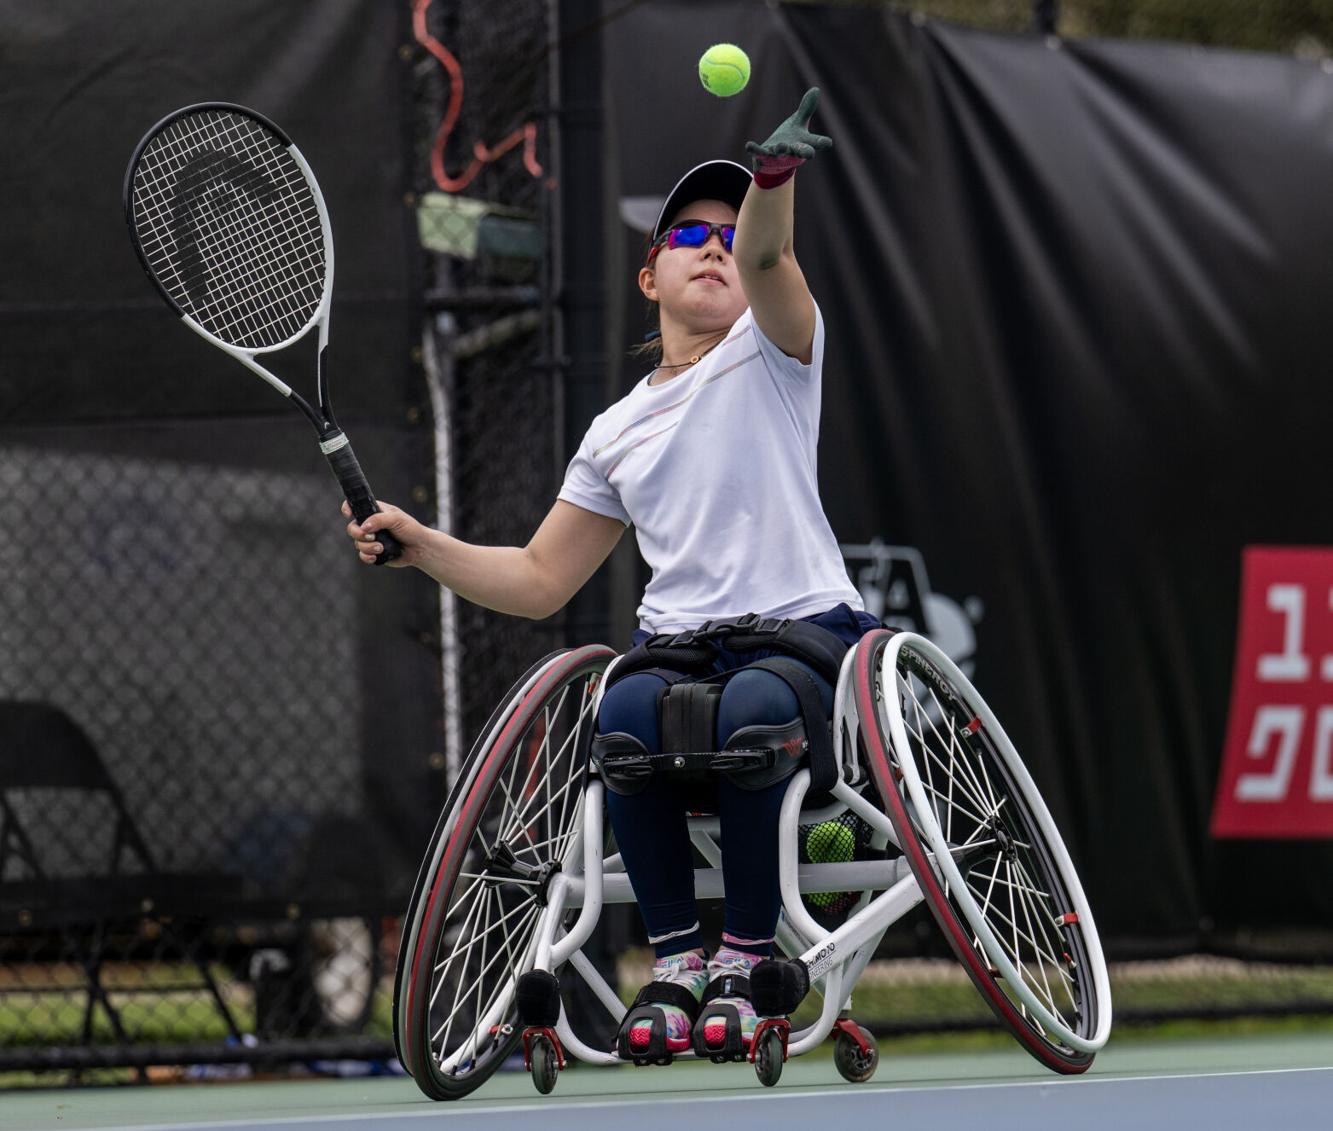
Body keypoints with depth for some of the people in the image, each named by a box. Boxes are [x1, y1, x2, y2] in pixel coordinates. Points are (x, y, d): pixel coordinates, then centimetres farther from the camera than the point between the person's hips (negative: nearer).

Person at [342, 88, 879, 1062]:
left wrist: (775, 177, -37)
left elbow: (765, 255, -15)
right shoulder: (616, 434, 21)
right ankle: (676, 956, -23)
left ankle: (745, 957, -24)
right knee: (627, 711, -33)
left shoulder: (770, 352, 9)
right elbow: (539, 580, 22)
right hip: (678, 645, 3)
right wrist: (419, 543, 7)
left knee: (750, 710, -39)